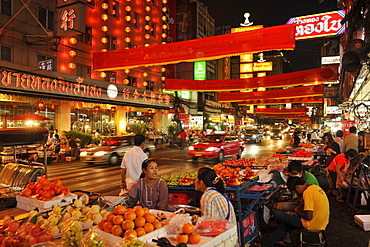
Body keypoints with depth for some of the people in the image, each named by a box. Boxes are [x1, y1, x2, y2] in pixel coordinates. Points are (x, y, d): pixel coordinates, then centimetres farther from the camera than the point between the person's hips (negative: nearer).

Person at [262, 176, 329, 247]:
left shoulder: (308, 192, -24)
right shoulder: (315, 187, 6)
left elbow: (309, 217, -25)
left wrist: (297, 211, -6)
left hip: (312, 224, -10)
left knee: (277, 214, -4)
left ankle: (285, 238, 24)